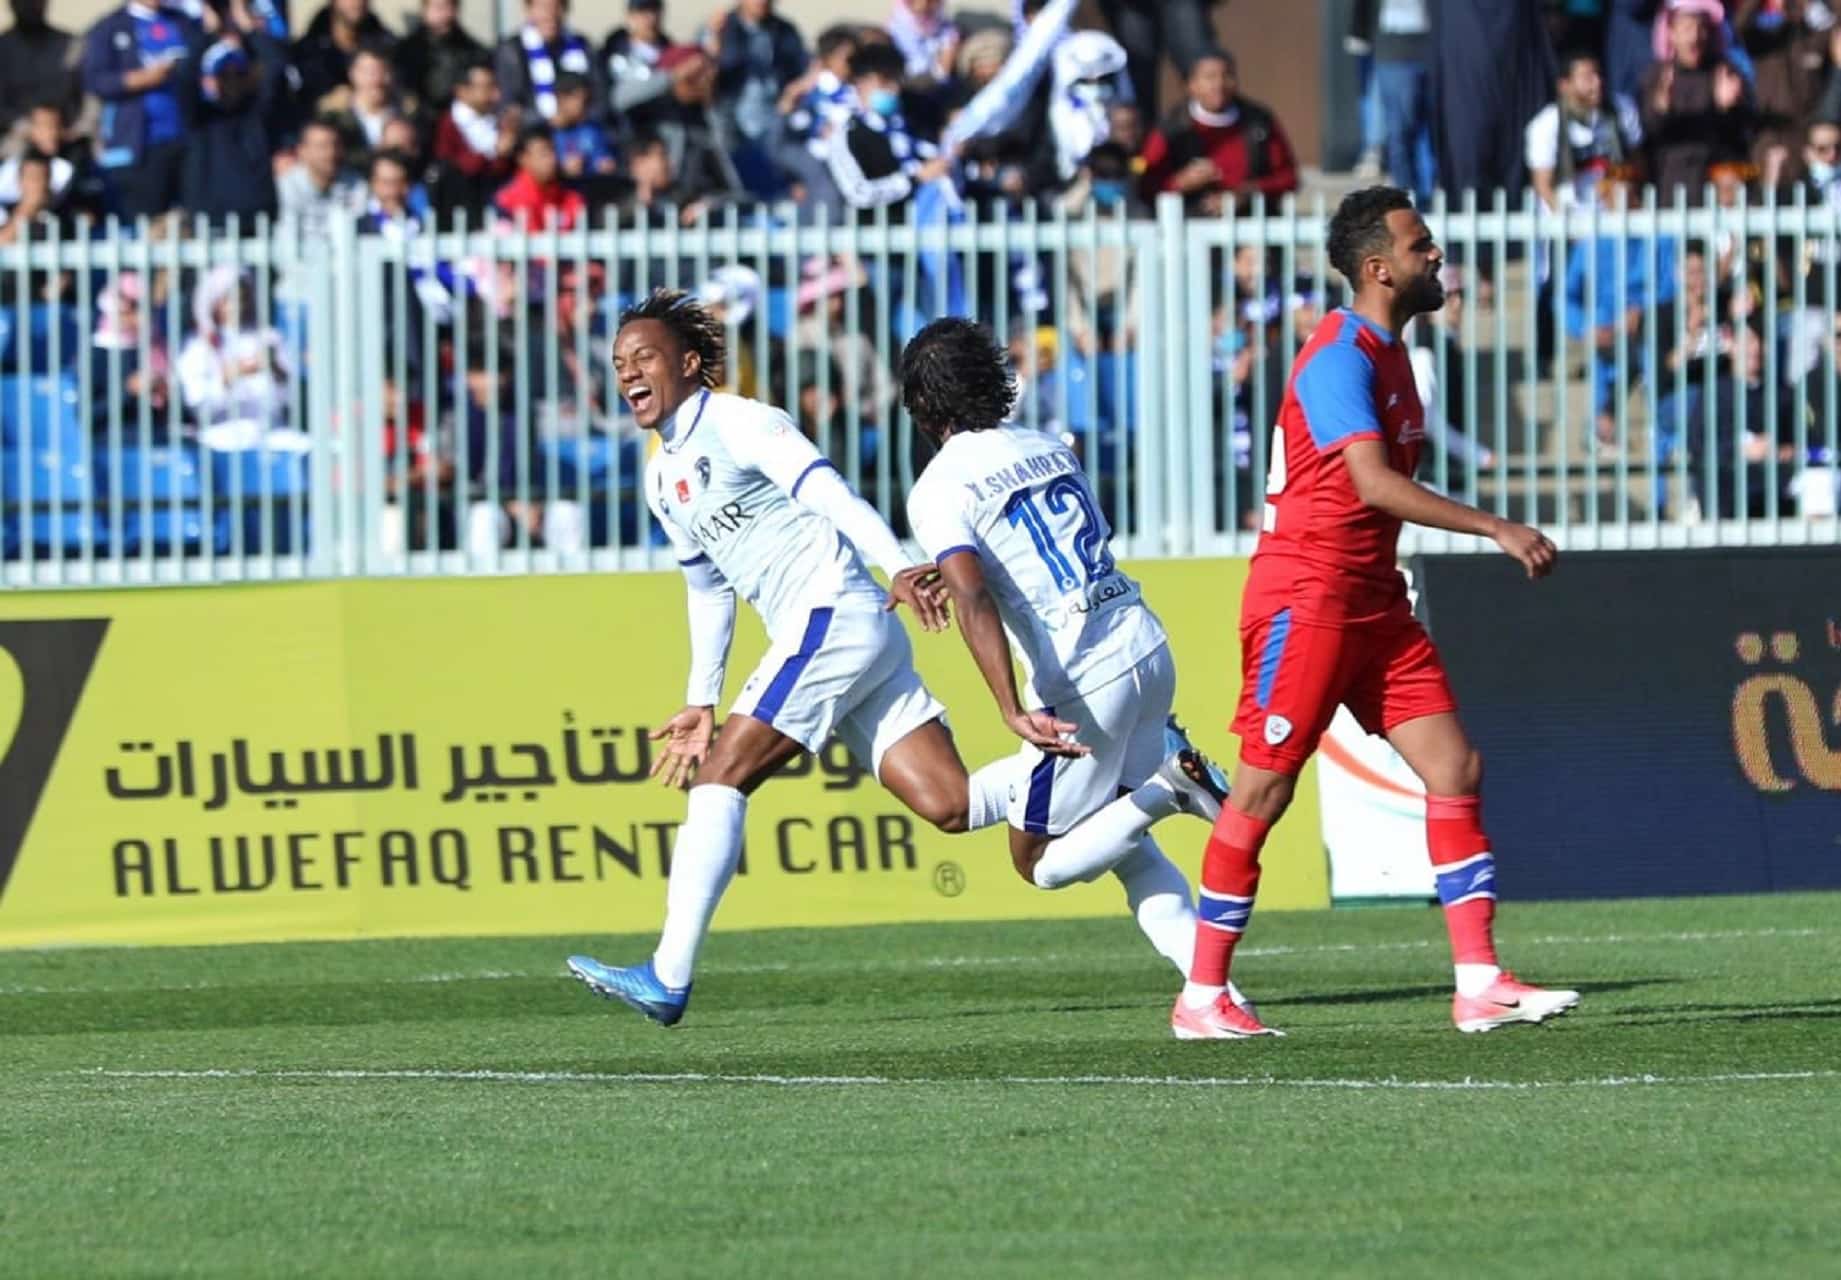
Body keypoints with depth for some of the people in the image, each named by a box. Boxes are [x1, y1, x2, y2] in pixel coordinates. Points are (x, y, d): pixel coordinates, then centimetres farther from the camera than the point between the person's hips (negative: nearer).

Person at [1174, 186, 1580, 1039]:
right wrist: (1496, 529, -30)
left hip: (1372, 600, 9)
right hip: (1304, 597, -9)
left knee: (1454, 768, -1)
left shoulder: (1387, 354, 14)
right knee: (1263, 790, -5)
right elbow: (1373, 483, -28)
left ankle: (1479, 985, -3)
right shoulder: (1340, 357, -16)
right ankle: (1202, 997, 3)